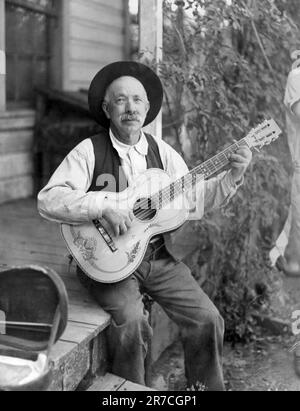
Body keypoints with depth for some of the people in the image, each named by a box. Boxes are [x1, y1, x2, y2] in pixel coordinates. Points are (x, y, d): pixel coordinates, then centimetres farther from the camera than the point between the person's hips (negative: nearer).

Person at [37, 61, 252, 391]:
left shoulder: (161, 152, 7)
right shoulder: (90, 151, -8)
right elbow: (48, 200, -18)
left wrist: (232, 176, -8)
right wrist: (104, 206, -28)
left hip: (157, 257, 5)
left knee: (207, 319, -7)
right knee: (131, 320, -28)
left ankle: (205, 387, 20)